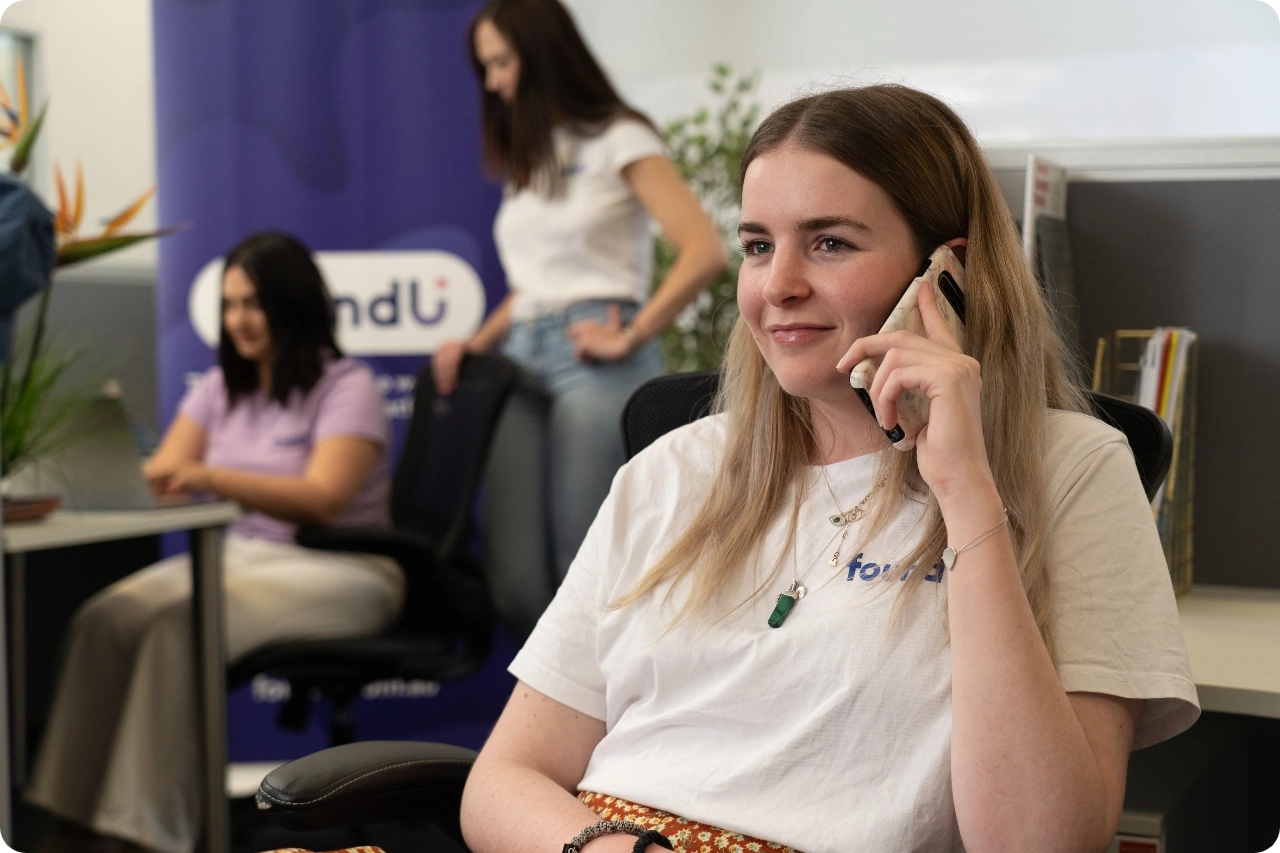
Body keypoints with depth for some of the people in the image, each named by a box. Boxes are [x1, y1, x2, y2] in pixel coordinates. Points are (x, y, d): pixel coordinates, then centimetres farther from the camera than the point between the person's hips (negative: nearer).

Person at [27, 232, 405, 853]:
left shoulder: (347, 387, -4)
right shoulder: (221, 387, 16)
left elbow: (324, 498, -19)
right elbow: (160, 473, 7)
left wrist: (214, 479, -33)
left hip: (338, 571, -6)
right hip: (237, 556, 6)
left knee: (181, 625, -33)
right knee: (104, 618, -23)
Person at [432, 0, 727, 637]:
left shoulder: (618, 139, 2)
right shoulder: (527, 159, 22)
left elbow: (704, 251, -9)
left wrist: (632, 338, -10)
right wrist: (475, 345, 9)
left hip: (593, 361, -6)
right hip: (522, 362, 6)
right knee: (515, 580, -5)